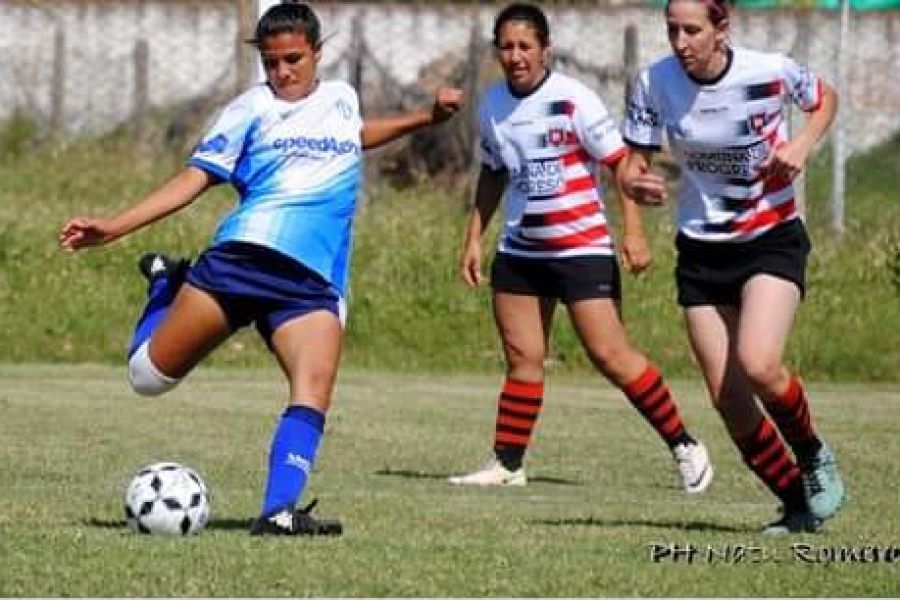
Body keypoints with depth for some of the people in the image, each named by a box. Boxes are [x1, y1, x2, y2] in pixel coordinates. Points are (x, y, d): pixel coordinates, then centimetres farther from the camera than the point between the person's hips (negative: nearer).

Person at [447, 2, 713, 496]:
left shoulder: (572, 99, -13)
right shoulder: (493, 103, 6)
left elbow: (620, 161, -11)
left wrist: (633, 232, -17)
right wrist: (473, 238, 18)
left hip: (582, 247, -6)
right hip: (519, 249, 6)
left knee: (610, 355, -10)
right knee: (522, 358, 3)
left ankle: (684, 446, -1)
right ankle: (507, 464, 8)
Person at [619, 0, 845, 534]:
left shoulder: (770, 72, -15)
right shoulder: (655, 84, -10)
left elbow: (825, 100, 6)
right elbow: (633, 164, -2)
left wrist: (801, 145, -13)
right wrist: (636, 184, -26)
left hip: (772, 240, -3)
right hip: (701, 250, 3)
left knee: (758, 365, -25)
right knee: (728, 400, -2)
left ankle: (812, 454, 5)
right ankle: (800, 504, 16)